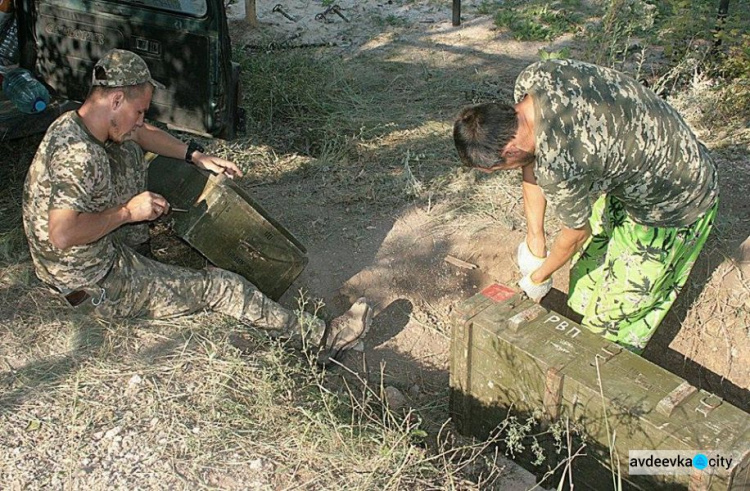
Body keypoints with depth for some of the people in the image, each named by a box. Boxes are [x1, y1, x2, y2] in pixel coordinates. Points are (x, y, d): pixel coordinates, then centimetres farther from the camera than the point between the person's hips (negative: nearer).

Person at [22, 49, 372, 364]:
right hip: (99, 287, -11)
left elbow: (142, 135, 16)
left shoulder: (75, 123, 0)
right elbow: (62, 235, -39)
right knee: (218, 287, -11)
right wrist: (127, 212, -27)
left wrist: (196, 156, 8)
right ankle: (323, 338, -3)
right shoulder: (78, 155, -30)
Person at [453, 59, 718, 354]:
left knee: (612, 314, 6)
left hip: (675, 205, -8)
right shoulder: (532, 78, -18)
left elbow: (575, 235, -18)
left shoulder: (558, 165, -40)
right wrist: (535, 240, 3)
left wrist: (538, 278, 1)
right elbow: (532, 163, -3)